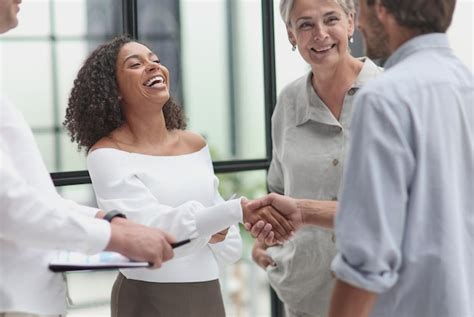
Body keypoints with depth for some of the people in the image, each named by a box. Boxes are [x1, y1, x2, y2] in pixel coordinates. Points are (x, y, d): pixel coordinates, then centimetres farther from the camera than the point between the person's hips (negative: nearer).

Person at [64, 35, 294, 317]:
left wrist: (220, 235, -11)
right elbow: (152, 229, -23)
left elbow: (231, 249, 11)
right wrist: (239, 209, -31)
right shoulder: (107, 154, -9)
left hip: (208, 293, 5)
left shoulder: (196, 145, 6)